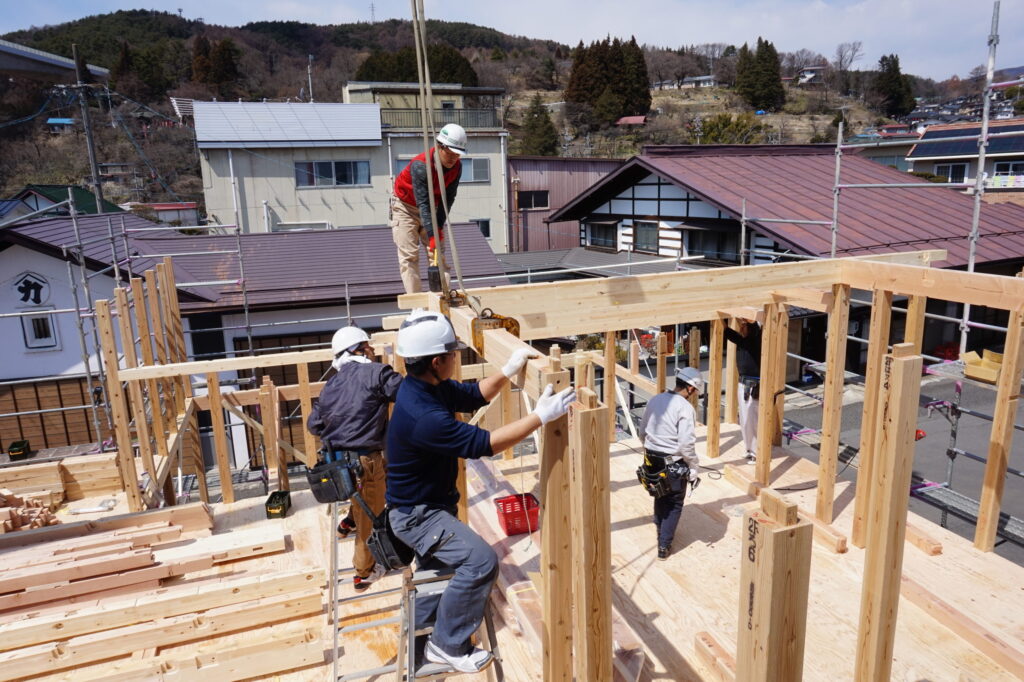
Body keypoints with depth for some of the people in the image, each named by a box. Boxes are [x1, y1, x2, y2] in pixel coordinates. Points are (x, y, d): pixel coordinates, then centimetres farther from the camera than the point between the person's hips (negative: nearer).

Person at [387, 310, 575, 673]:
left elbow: (474, 396, 7)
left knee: (438, 564, 30)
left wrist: (508, 370, -7)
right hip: (416, 514, -10)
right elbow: (484, 443, -35)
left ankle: (421, 625, 56)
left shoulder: (429, 385, -9)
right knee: (480, 561, -16)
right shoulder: (422, 416, -38)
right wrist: (541, 416, -33)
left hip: (427, 503, 10)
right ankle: (448, 646, 4)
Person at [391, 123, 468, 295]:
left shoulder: (456, 166, -16)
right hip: (406, 207, -5)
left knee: (438, 253, 0)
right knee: (409, 256, -11)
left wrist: (439, 226, -19)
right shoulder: (420, 165, -34)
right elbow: (422, 203, -39)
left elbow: (448, 198, -10)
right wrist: (432, 235, -46)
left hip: (432, 208, 6)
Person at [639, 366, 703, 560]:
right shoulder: (685, 408, -19)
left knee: (660, 498, 26)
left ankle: (661, 531, 44)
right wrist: (695, 469, -10)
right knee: (674, 504, 12)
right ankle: (664, 546, 14)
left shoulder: (655, 400, 1)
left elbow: (642, 432, 10)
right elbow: (686, 444, -22)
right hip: (674, 464, -6)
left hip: (652, 460, 6)